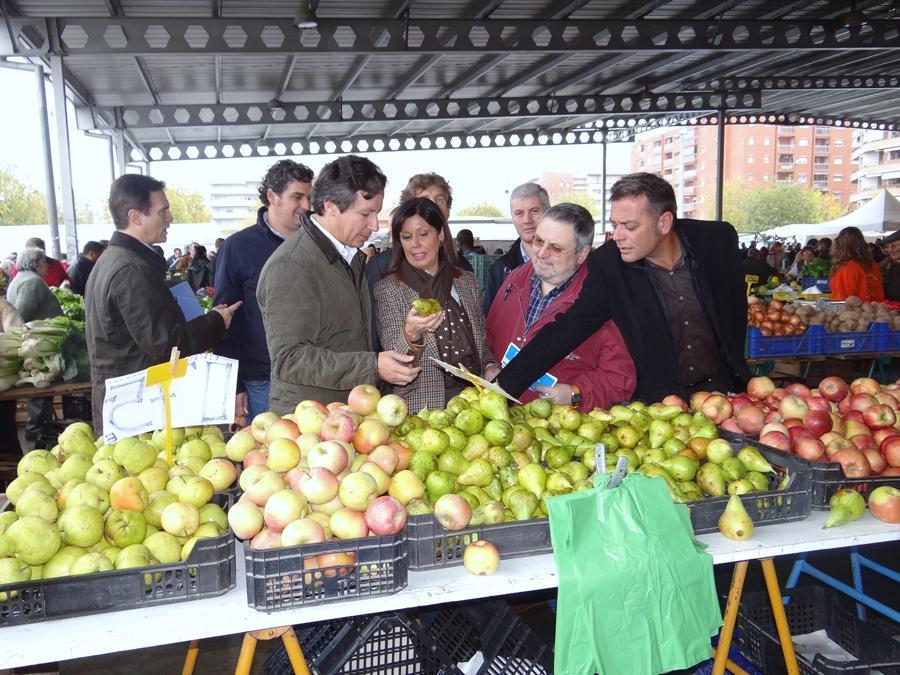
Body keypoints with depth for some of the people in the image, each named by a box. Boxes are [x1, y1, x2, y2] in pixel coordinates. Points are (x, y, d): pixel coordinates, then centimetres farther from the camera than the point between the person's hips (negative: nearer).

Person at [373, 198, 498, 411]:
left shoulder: (467, 281, 10)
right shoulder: (388, 289, -2)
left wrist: (490, 367, 1)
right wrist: (410, 334, -26)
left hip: (471, 399, 3)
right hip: (420, 406, -3)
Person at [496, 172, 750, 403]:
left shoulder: (718, 239, -9)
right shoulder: (607, 263, -14)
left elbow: (737, 311, 7)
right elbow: (565, 331, -16)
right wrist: (504, 386, -24)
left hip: (722, 389, 0)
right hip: (657, 400, 0)